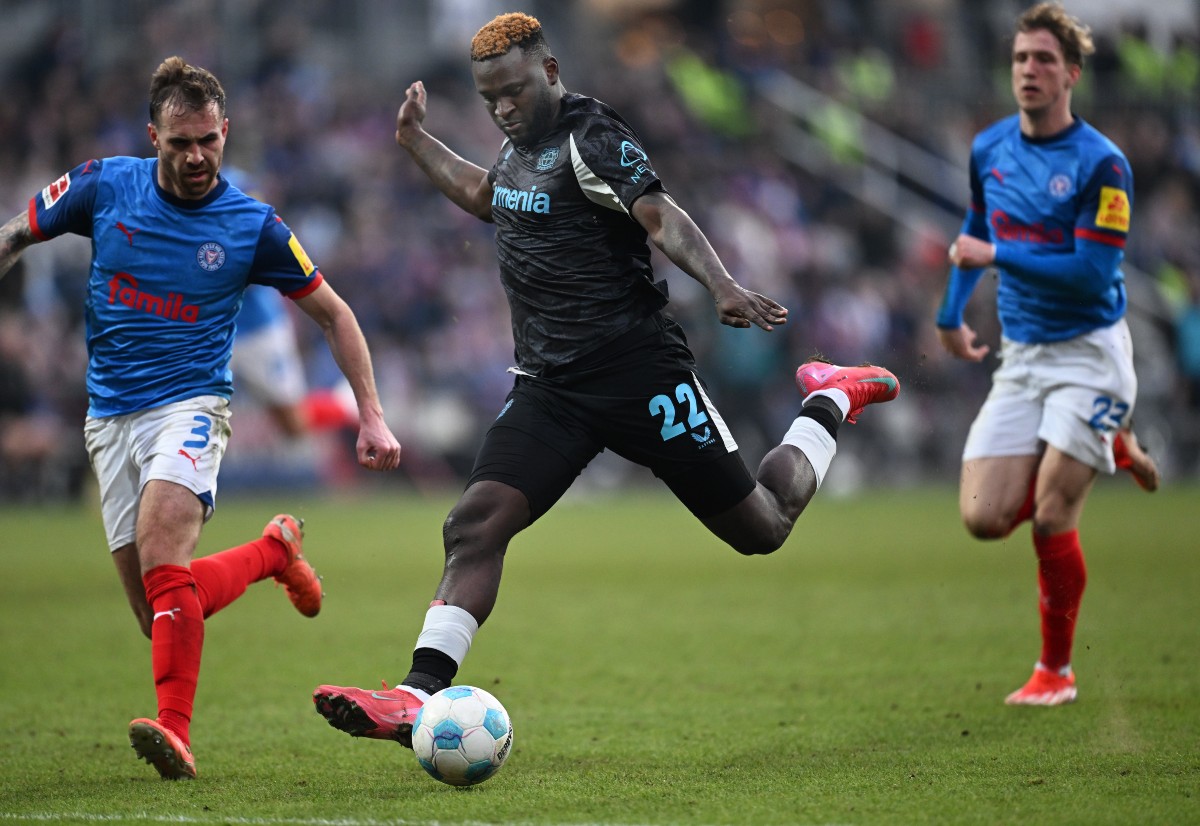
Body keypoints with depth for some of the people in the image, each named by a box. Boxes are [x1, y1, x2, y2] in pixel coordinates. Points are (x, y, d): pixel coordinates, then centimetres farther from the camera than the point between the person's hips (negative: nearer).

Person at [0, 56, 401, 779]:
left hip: (190, 402, -4)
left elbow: (333, 313, 7)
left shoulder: (253, 226, -3)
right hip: (110, 414, 4)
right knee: (162, 618, 0)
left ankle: (176, 733, -35)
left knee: (162, 558, -31)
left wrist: (373, 416, 2)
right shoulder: (104, 186, 0)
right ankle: (275, 549, 27)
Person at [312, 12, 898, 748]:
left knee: (762, 527, 4)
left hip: (638, 372, -7)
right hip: (548, 386, 7)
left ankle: (829, 405, 32)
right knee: (475, 524, -14)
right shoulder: (524, 142, 12)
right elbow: (487, 197, 36)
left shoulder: (592, 139, -13)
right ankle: (419, 699, -19)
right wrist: (417, 142, 36)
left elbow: (664, 218, -28)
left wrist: (722, 285, -44)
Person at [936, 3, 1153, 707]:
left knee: (1051, 518, -12)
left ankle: (1057, 671, 8)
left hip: (1089, 352, -6)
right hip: (1021, 357, 6)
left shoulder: (1101, 163, -14)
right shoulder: (989, 149, 6)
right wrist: (951, 313, 24)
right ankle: (1107, 446, 22)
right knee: (986, 517, -6)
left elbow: (1095, 273, -20)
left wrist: (996, 256, -19)